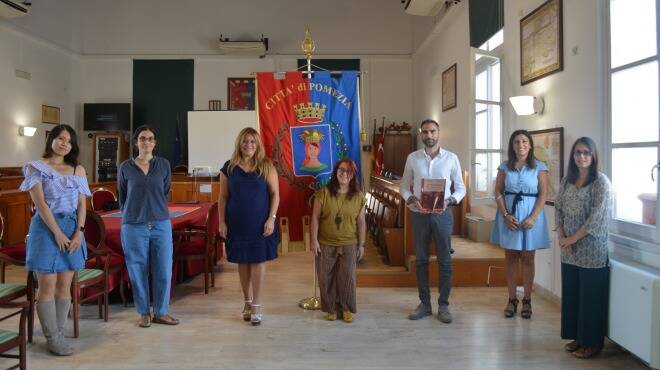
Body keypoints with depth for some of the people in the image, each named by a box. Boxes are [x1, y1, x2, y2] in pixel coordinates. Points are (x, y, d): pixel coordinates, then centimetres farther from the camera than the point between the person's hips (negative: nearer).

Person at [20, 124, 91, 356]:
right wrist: (57, 233, -14)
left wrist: (79, 232, -6)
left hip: (73, 230, 4)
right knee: (47, 286, -2)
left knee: (65, 286, 6)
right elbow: (40, 203, -9)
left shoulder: (78, 170, 11)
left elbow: (82, 204, 7)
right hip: (46, 228, -4)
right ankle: (52, 339, 6)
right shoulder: (36, 167, 0)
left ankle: (58, 334, 15)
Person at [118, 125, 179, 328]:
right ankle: (144, 313, 20)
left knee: (164, 270, 2)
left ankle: (161, 312, 17)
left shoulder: (163, 165, 5)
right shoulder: (126, 167, 3)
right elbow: (122, 198, 13)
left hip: (161, 225, 1)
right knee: (138, 272, 5)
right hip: (134, 226, -1)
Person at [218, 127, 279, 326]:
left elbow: (275, 194, -2)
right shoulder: (229, 168, 3)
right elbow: (223, 197, 5)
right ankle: (247, 302, 25)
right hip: (237, 223, 2)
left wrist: (271, 219, -10)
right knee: (242, 261, 9)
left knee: (258, 261, 0)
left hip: (260, 224, -2)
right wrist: (222, 222, 0)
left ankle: (256, 306, 9)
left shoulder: (266, 166, -1)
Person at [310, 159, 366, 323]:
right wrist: (314, 240, -7)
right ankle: (331, 309, 23)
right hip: (325, 244, 0)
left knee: (347, 277, 2)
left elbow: (361, 221, 4)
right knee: (326, 278, 6)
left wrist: (361, 244, 4)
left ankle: (347, 309, 20)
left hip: (349, 245, 1)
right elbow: (315, 217, -4)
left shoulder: (358, 196, 0)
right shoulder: (324, 193, -6)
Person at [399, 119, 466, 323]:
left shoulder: (451, 158, 0)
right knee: (421, 259, 8)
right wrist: (412, 199, -12)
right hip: (419, 214, 1)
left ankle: (443, 305, 15)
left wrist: (449, 201, -14)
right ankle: (424, 303, 20)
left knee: (444, 260, 3)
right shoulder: (412, 158, 3)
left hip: (442, 214, -1)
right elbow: (404, 186, 7)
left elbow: (460, 187, 4)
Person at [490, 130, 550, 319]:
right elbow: (498, 192, 2)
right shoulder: (505, 166, 5)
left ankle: (527, 300, 16)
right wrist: (506, 215, -10)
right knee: (510, 257, 6)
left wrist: (533, 217, -15)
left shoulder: (539, 167, 0)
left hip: (530, 215, -2)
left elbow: (543, 194, -4)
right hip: (508, 215, 2)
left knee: (527, 258, 5)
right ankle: (512, 299, 15)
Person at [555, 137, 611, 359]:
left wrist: (573, 238, -13)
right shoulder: (567, 181, 8)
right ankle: (577, 337, 26)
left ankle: (592, 343, 17)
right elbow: (558, 209, 10)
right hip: (569, 249, 6)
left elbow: (597, 217, -15)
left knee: (591, 296, 3)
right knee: (571, 293, 12)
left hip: (591, 249, -6)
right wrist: (561, 236, -4)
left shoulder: (601, 181, -10)